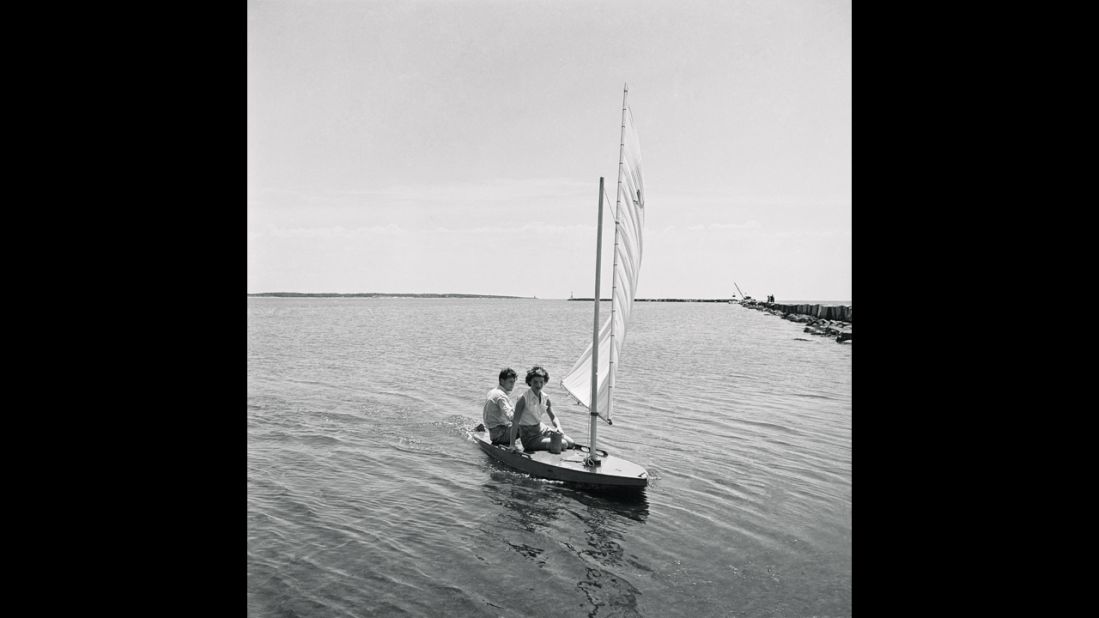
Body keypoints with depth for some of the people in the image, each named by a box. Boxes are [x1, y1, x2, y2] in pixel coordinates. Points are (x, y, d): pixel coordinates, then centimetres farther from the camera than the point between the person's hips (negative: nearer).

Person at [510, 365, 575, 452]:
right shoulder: (524, 399, -19)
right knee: (563, 444, -18)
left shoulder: (545, 398, 0)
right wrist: (512, 445, -27)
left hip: (542, 428, 7)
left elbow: (553, 417, 8)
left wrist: (558, 428, -15)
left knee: (571, 443, 1)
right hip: (529, 436, -7)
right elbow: (515, 422, -22)